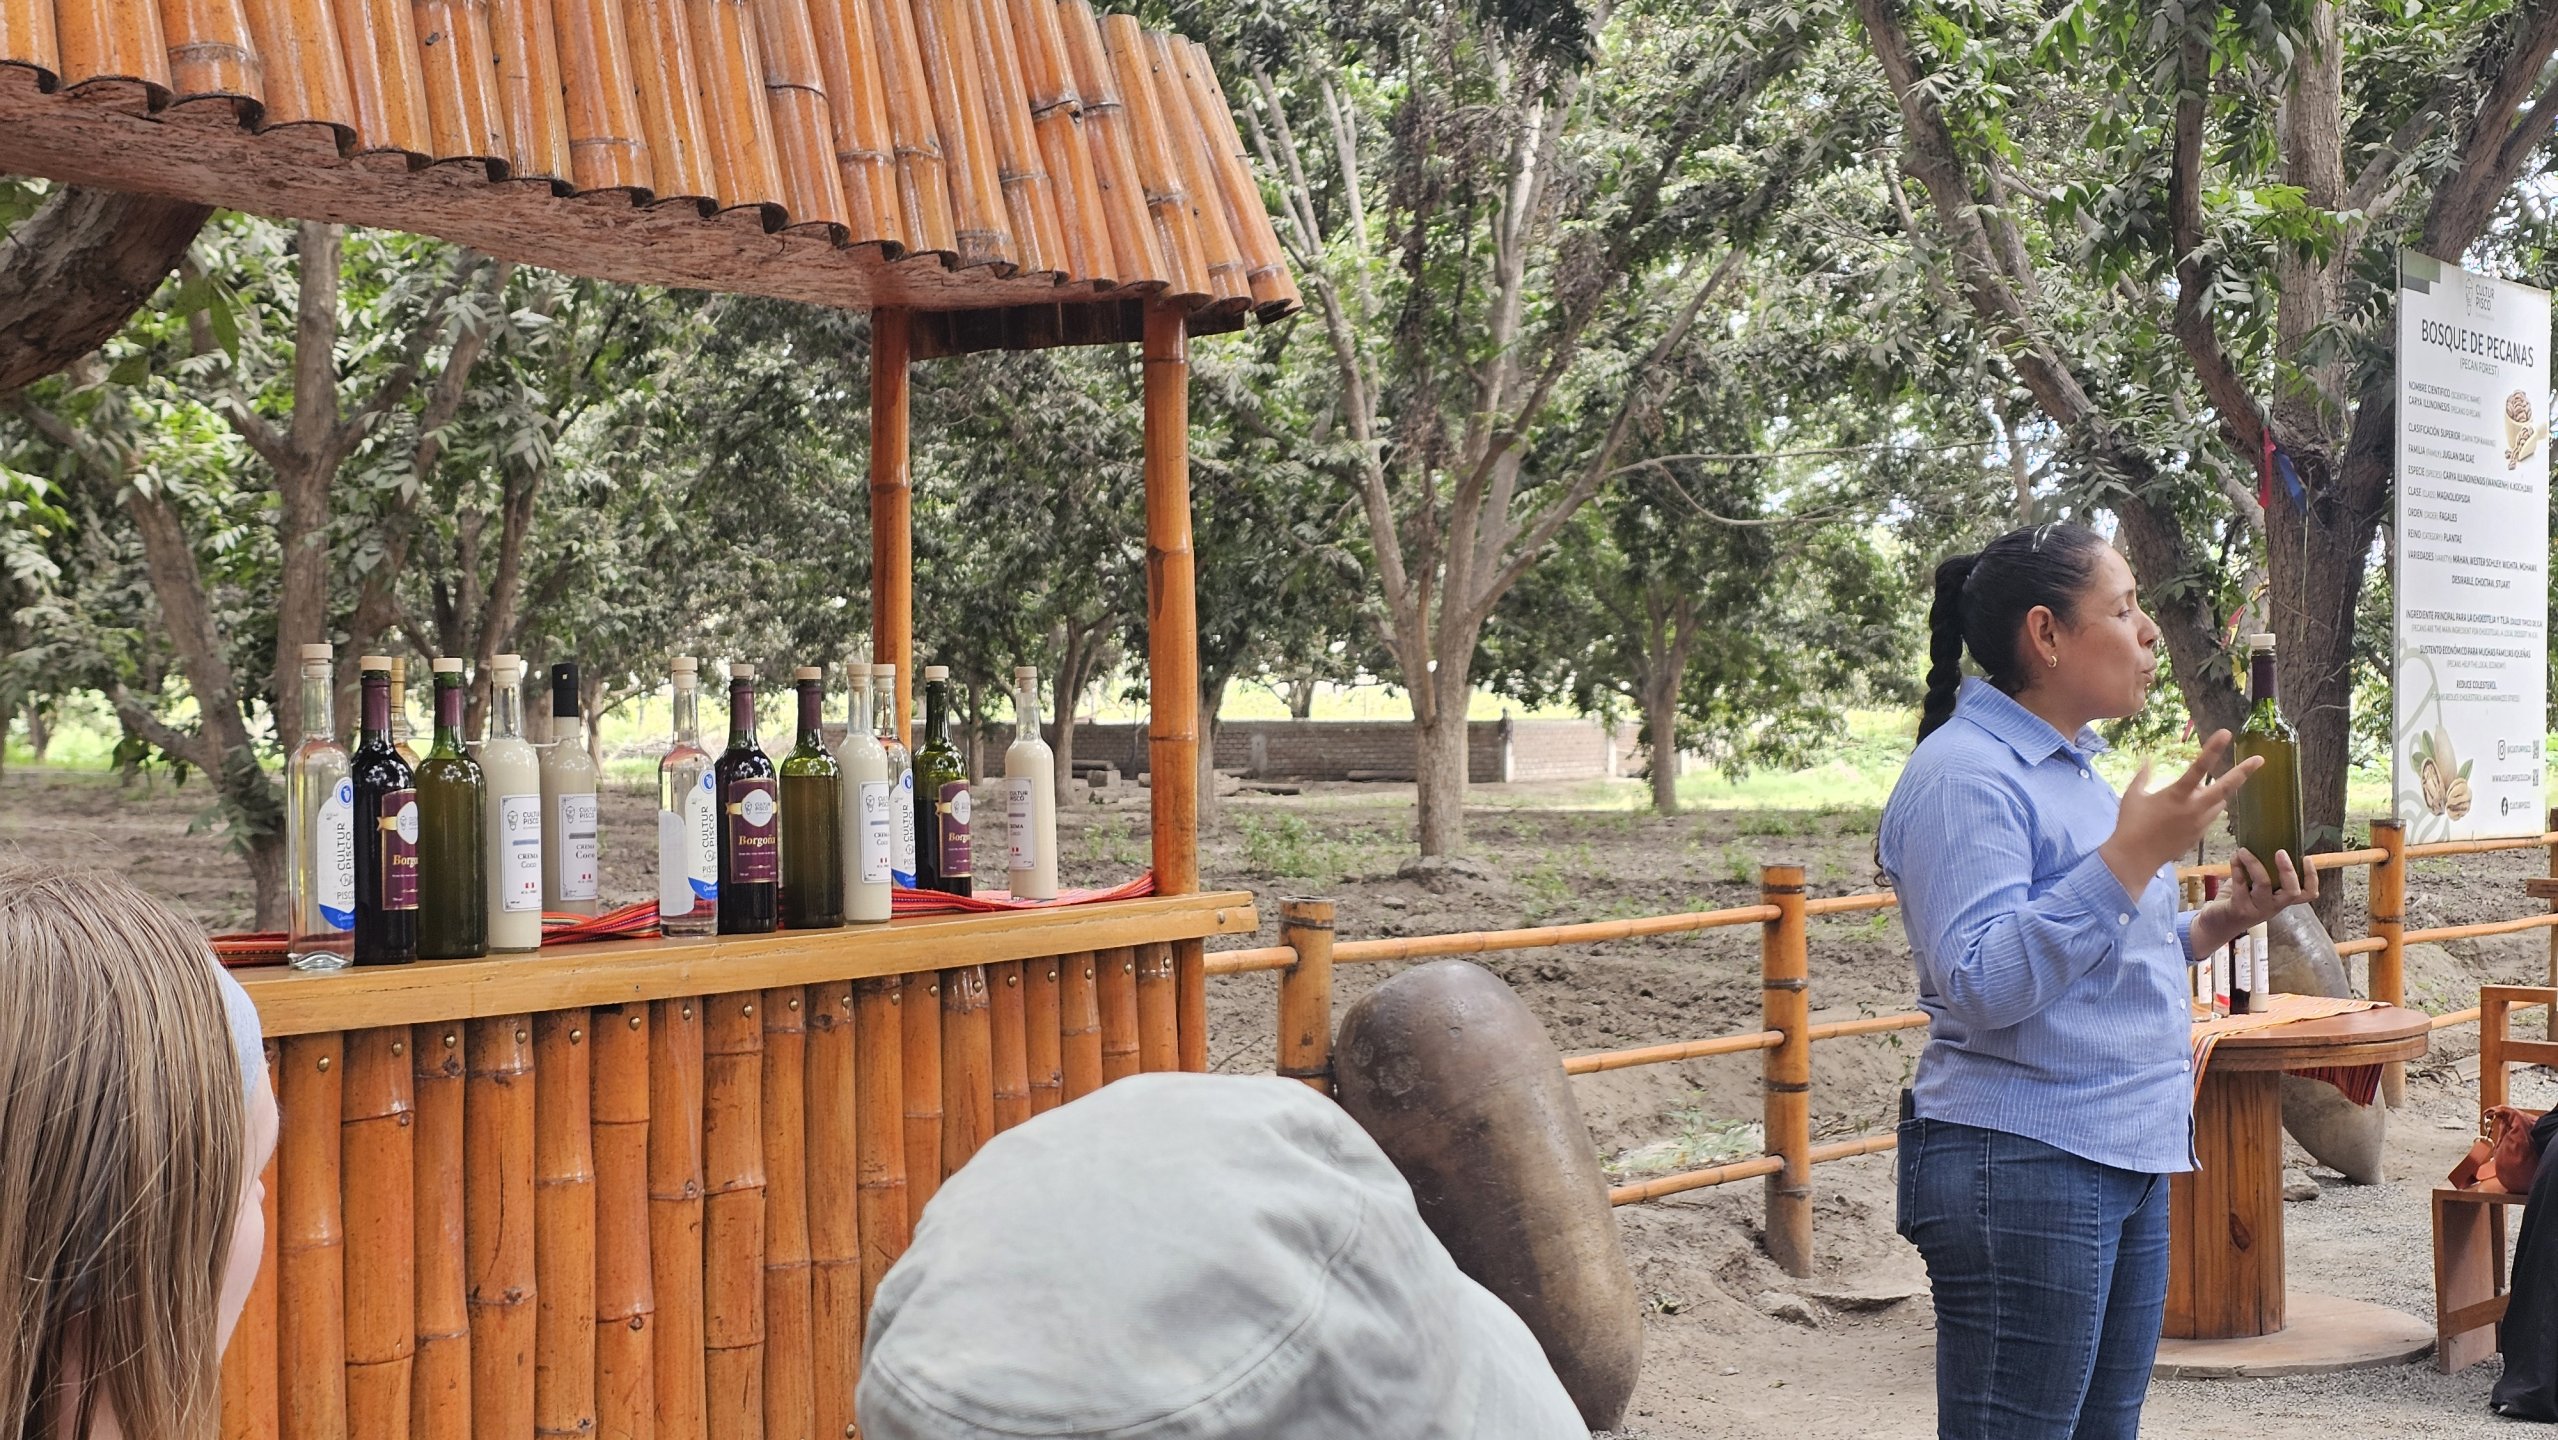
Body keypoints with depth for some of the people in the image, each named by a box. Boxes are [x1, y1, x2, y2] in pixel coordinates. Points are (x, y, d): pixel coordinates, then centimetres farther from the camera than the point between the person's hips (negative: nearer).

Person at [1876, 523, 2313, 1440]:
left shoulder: (2069, 767, 16)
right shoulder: (1964, 776, -14)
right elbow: (1984, 986, -25)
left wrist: (2217, 923, 9)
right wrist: (2133, 855, -28)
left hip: (2126, 1160, 10)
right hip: (2025, 1170, -10)